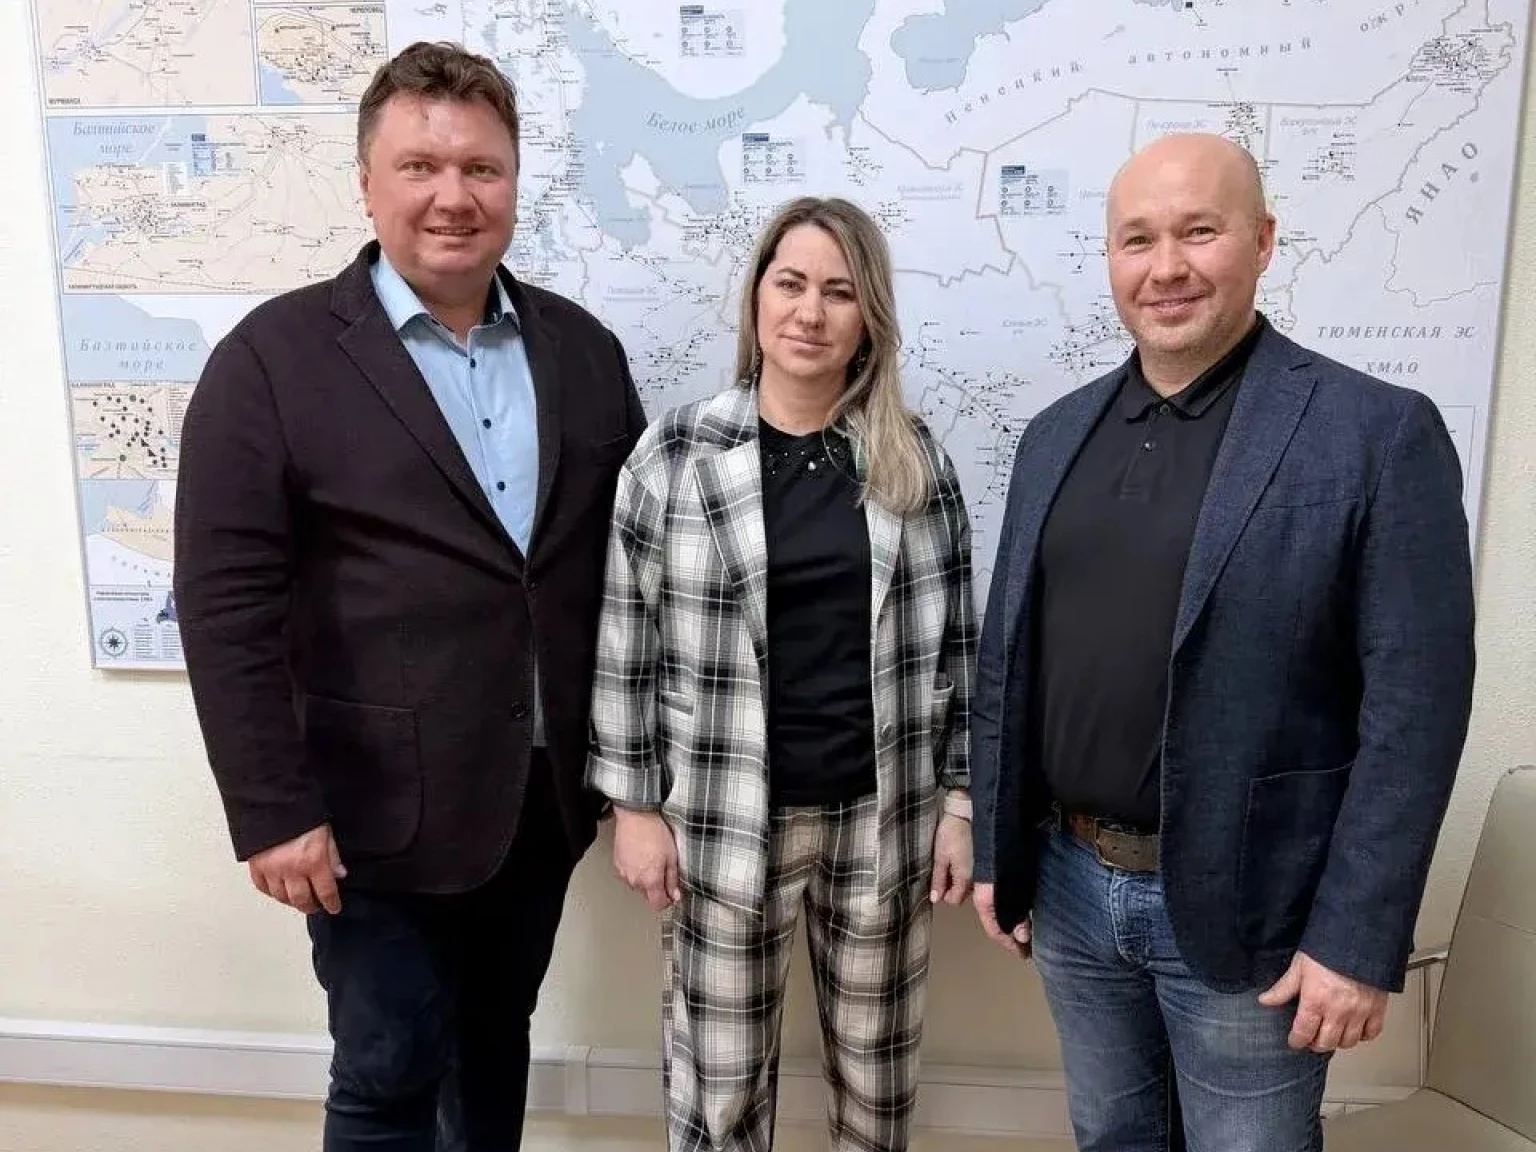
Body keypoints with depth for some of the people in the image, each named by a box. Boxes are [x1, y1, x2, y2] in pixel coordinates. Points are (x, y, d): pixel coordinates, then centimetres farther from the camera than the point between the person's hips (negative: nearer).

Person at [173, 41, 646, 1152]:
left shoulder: (583, 349, 3)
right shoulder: (275, 358, -9)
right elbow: (227, 605, -12)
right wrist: (272, 809, -15)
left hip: (546, 790, 4)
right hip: (382, 808, -4)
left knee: (498, 1036, 23)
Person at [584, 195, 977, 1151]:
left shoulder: (914, 460, 1)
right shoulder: (676, 455, -6)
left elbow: (953, 641, 4)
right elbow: (627, 642, -2)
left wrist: (959, 800, 2)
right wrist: (635, 804, -3)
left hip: (883, 816, 2)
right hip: (723, 821, -1)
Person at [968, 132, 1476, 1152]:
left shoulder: (1381, 435, -11)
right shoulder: (1059, 435, 4)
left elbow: (1413, 705, -13)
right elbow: (1007, 658, 7)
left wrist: (1358, 940, -14)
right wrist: (997, 851, 7)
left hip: (1245, 910, -4)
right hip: (1069, 884, 5)